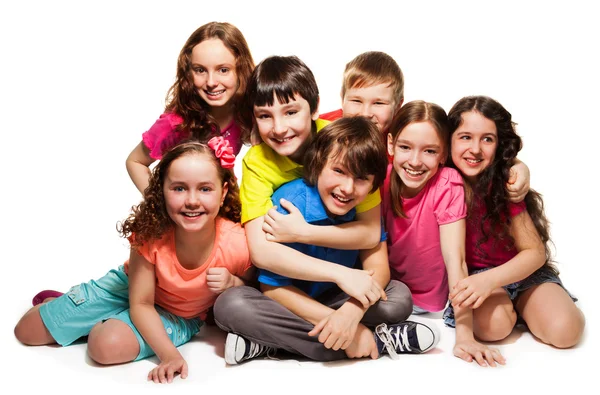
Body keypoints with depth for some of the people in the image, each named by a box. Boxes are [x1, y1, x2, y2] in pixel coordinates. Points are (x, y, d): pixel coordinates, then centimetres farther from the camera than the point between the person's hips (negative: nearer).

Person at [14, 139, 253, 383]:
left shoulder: (236, 244, -33)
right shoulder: (150, 234, -31)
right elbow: (141, 304, -22)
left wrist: (232, 283, -34)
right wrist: (169, 354, -36)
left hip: (179, 316, -1)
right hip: (132, 287, 1)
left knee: (109, 344, -31)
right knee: (26, 331, 3)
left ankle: (107, 322, 5)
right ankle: (58, 303, 36)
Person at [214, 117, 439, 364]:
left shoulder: (367, 205, -11)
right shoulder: (288, 203, -23)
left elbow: (378, 267, -16)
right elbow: (273, 287, -22)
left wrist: (351, 312, -37)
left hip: (334, 301, 3)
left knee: (400, 298, -18)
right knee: (230, 305, -32)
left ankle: (269, 343, -21)